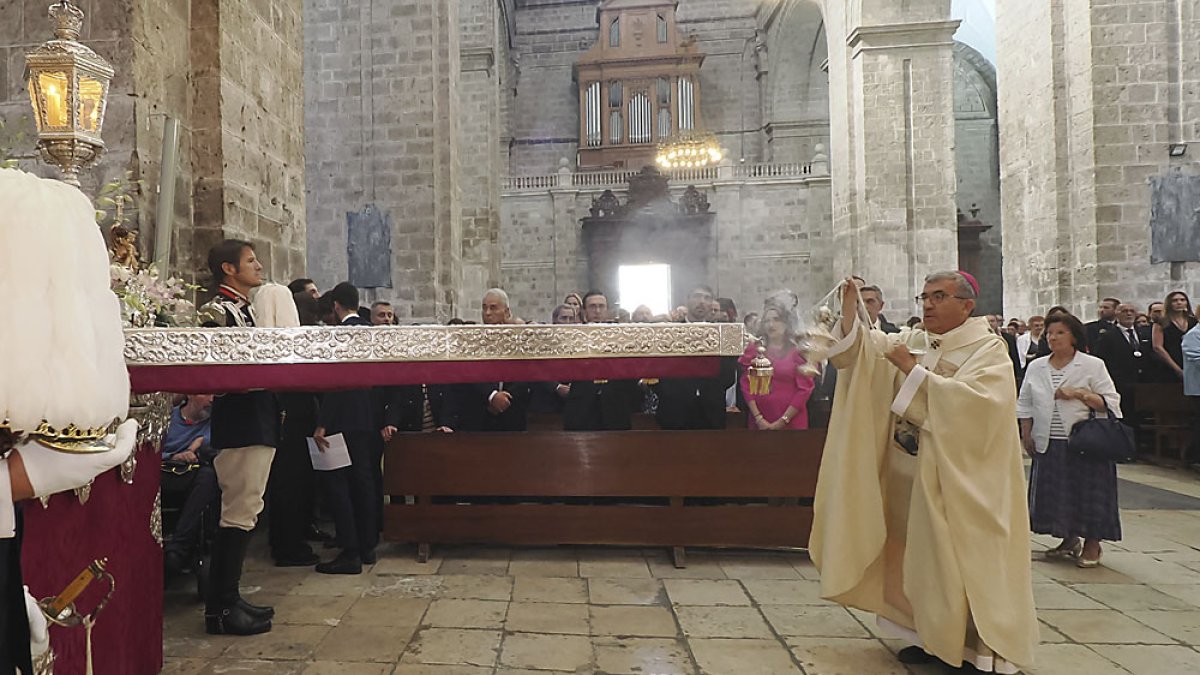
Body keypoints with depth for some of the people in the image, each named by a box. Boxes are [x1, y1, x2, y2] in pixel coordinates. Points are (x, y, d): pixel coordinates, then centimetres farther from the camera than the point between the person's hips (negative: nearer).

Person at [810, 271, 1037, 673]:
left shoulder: (988, 350, -7)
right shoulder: (911, 341, 8)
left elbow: (970, 401, -25)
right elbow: (859, 350, -3)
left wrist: (912, 370, -22)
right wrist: (850, 309, -17)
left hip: (958, 479, -5)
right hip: (909, 475, 5)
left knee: (956, 560, 2)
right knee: (919, 556, 11)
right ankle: (932, 637, 25)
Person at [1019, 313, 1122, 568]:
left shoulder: (1093, 365, -2)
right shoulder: (1036, 367, 9)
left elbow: (1111, 401, -6)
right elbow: (1025, 404, 13)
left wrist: (1079, 394, -19)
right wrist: (1026, 435, 7)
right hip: (1048, 444, 4)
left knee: (1087, 492, 1)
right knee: (1055, 494, 8)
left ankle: (1092, 544, 19)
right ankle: (1069, 540, 28)